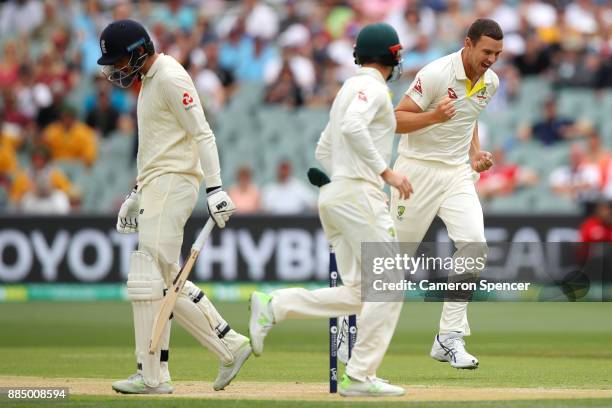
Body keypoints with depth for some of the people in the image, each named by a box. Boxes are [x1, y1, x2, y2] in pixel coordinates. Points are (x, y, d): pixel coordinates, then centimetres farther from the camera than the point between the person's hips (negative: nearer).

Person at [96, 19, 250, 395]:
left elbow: (201, 134, -18)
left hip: (173, 184, -10)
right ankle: (230, 346, 11)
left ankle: (153, 376, -10)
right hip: (157, 187, 10)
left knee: (148, 277, -11)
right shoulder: (150, 80, 18)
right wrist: (136, 194, 25)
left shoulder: (170, 78, -13)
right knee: (168, 280, 9)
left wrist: (215, 189, -24)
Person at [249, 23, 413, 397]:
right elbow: (352, 127, -27)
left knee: (356, 294, 6)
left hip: (334, 197, 10)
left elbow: (324, 148, 27)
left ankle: (273, 307, -2)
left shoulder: (350, 89, 23)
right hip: (358, 194, -10)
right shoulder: (372, 87, -7)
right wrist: (385, 172, -25)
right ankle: (360, 377, -9)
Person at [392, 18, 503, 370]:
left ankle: (449, 339, -11)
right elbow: (397, 120, -16)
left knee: (474, 244, -15)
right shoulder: (436, 74, -17)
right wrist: (434, 116, -32)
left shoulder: (490, 82, 4)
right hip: (419, 169, -5)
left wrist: (475, 152, 8)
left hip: (458, 173, 5)